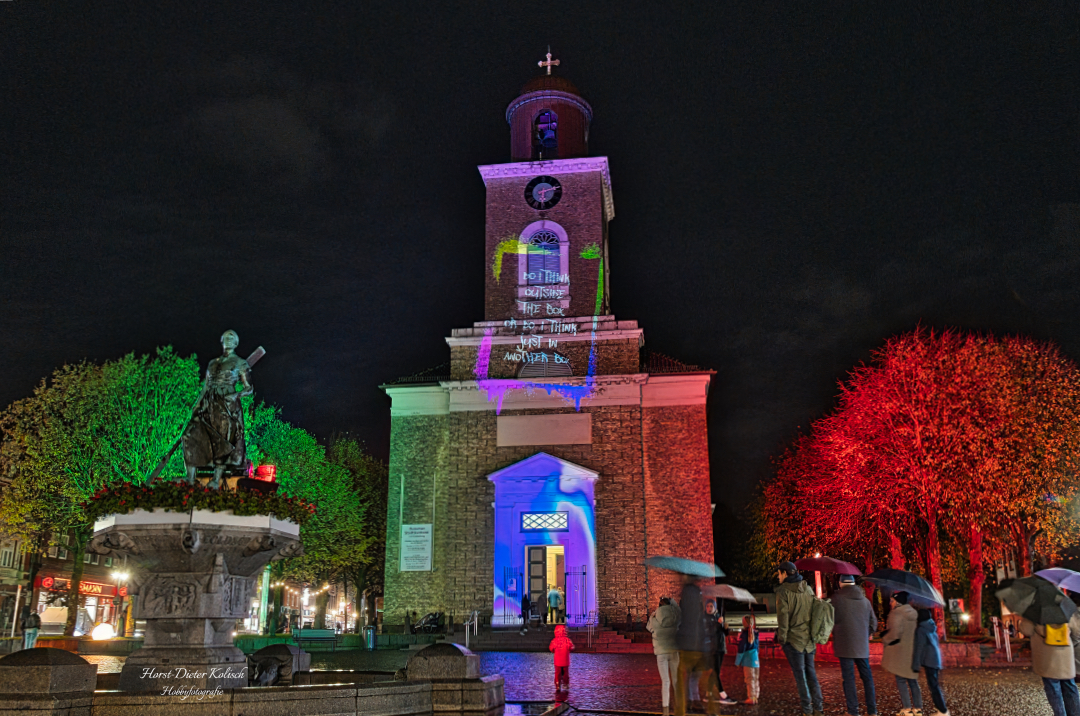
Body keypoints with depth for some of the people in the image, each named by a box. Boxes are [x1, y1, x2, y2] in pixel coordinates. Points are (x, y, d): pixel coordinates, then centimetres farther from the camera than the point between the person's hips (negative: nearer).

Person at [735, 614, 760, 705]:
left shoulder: (745, 633, -12)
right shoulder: (755, 632, 7)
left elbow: (742, 647, -11)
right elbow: (757, 646, 14)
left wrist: (737, 661, -5)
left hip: (747, 658, -7)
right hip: (755, 658, 7)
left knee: (749, 678, -3)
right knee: (755, 678, 11)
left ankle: (751, 698, -3)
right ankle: (755, 697, 15)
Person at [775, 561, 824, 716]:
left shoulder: (783, 591, -11)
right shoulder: (808, 589, 8)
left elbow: (783, 616, -15)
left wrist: (782, 637, -7)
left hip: (793, 639, -5)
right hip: (809, 639, 5)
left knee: (799, 672, 4)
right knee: (810, 671, 12)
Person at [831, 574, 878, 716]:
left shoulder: (837, 598, -9)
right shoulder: (865, 600, 6)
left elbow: (831, 620, -3)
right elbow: (873, 623, 12)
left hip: (844, 645, -4)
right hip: (862, 646, 4)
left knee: (849, 677, 1)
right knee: (867, 677, 14)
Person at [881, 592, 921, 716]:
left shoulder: (896, 614, -16)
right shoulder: (914, 613, 9)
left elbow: (895, 633, -21)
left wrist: (885, 640, -5)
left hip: (900, 652, -7)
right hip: (913, 653, 7)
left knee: (901, 680, 0)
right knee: (913, 680, 14)